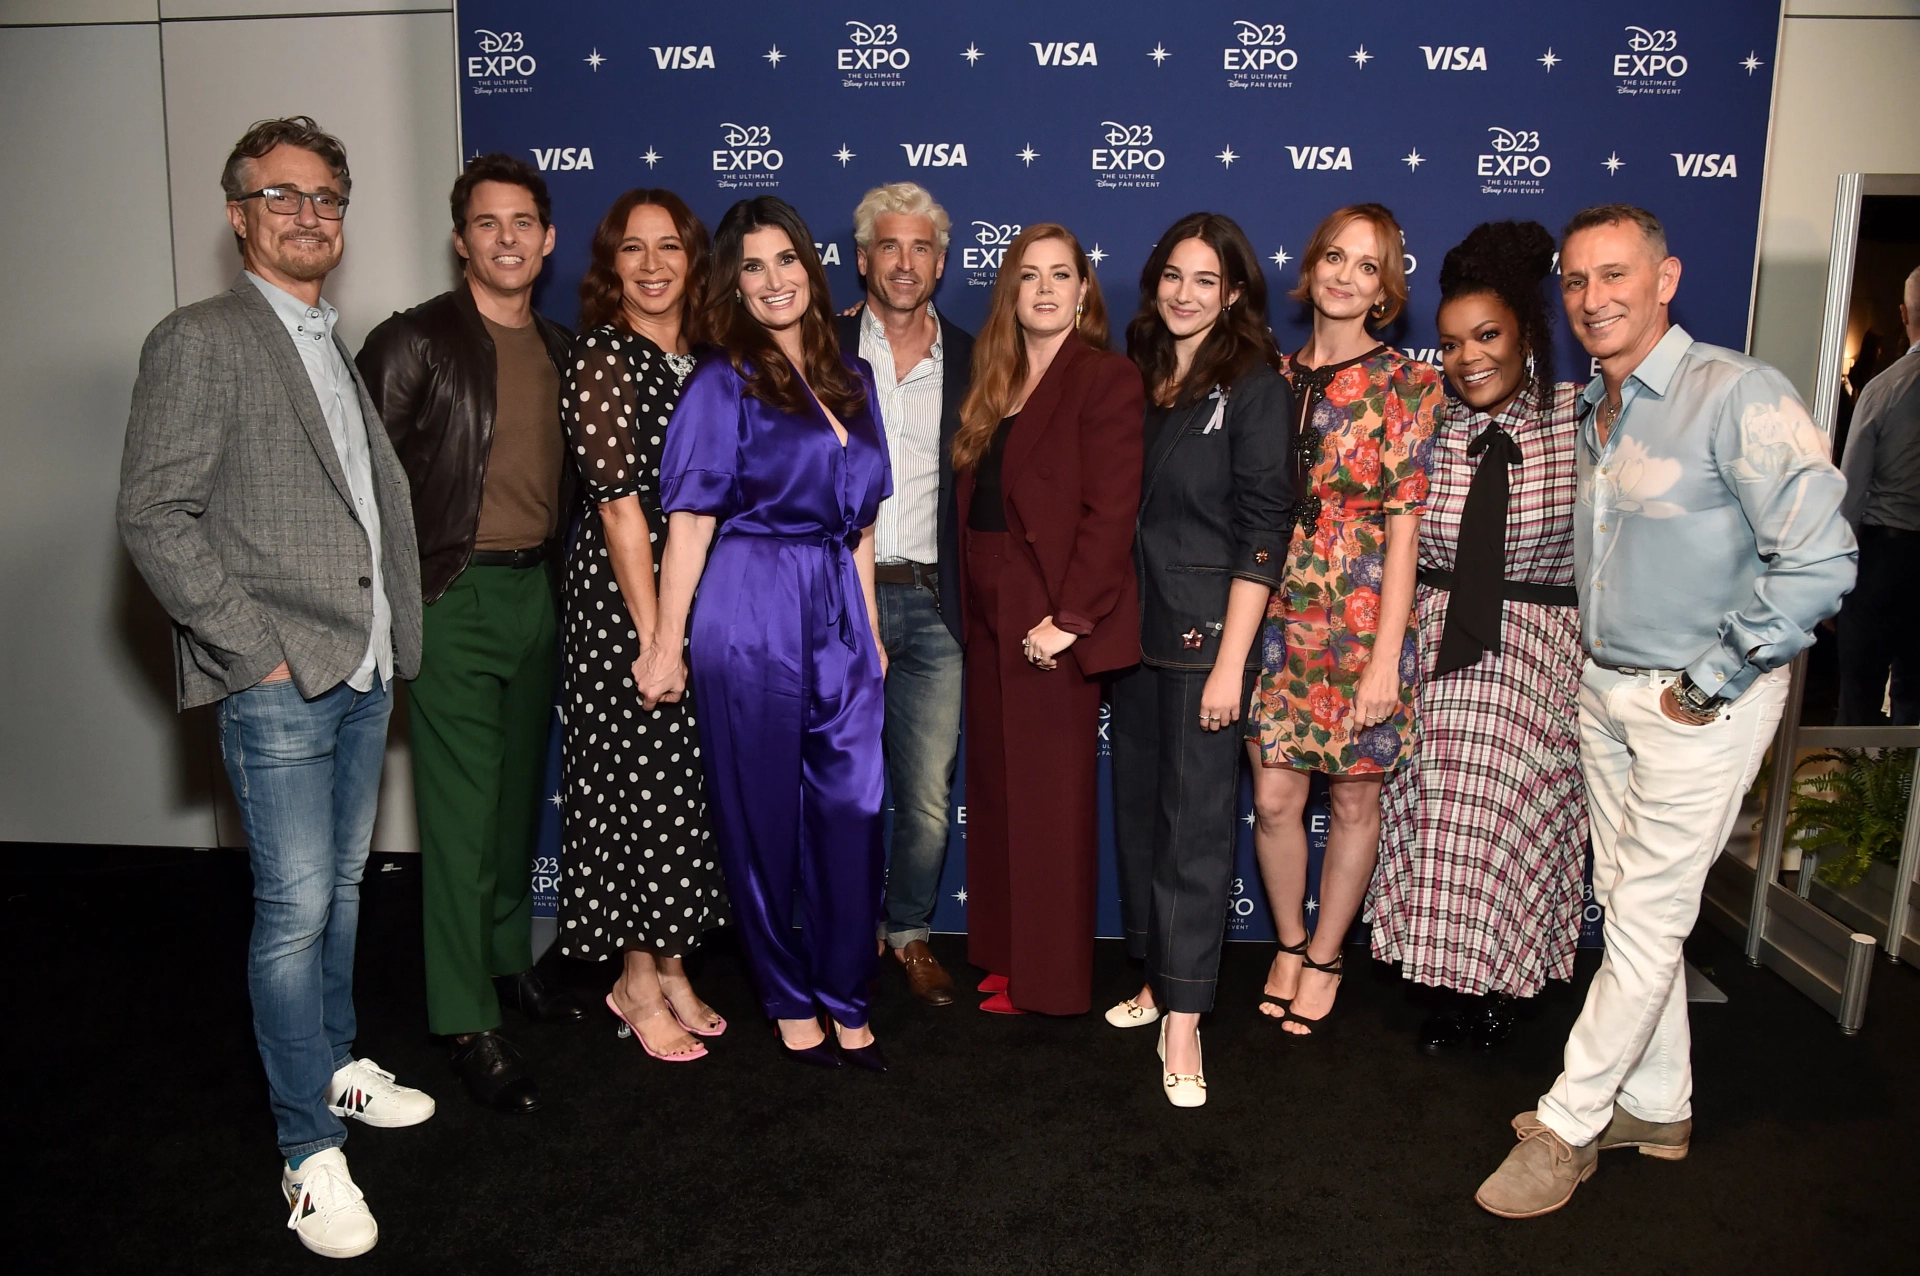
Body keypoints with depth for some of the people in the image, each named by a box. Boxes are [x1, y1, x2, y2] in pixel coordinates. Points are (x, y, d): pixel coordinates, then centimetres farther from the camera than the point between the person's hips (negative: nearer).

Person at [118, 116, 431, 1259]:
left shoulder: (342, 350, 16)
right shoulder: (200, 342, -7)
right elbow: (155, 518, -13)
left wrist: (394, 638, 10)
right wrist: (261, 650, -16)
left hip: (365, 673, 7)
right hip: (279, 685, -7)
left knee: (340, 890, 18)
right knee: (294, 911, -3)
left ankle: (337, 1066, 35)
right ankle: (312, 1153, 9)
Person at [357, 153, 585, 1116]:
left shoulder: (559, 349, 12)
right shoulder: (415, 341, -7)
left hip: (538, 593, 6)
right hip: (455, 598, -6)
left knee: (519, 793, 16)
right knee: (461, 812, -3)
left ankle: (509, 957, 34)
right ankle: (467, 1022, 8)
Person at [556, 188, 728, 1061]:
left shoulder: (705, 357, 10)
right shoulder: (603, 355, -10)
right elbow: (620, 502, -14)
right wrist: (650, 635, -16)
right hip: (623, 592, -7)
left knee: (690, 785, 12)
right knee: (642, 782, 1)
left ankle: (670, 968, 27)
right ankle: (638, 983, 18)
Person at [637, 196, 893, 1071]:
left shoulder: (850, 376, 13)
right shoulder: (723, 382, -2)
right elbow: (690, 521, -8)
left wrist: (869, 627, 13)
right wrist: (667, 644, -11)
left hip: (838, 613, 5)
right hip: (750, 616, -5)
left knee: (853, 811, 5)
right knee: (763, 817, 7)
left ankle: (846, 1001, 21)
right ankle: (790, 1002, 24)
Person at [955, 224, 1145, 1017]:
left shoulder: (1106, 381, -9)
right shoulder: (995, 384, 14)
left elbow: (1111, 512, -16)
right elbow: (970, 498, 12)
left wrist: (1068, 617, -20)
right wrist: (967, 602, 4)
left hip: (1052, 622, -7)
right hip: (989, 615, 8)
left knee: (1050, 800, 3)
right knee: (996, 792, 15)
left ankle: (1048, 979, 17)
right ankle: (1004, 954, 29)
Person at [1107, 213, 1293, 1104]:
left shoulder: (1254, 387, -6)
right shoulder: (1138, 378, 11)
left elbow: (1263, 531, -11)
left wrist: (1231, 660, -16)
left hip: (1205, 629, -6)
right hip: (1134, 627, 6)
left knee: (1195, 819, -2)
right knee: (1137, 806, 12)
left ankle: (1182, 1022, 5)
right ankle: (1158, 975, 28)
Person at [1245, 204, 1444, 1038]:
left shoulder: (1407, 386, -4)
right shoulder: (1274, 379, 6)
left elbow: (1403, 524, -8)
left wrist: (1385, 654, -12)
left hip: (1364, 619, -2)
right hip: (1277, 617, 3)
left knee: (1355, 800, 10)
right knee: (1273, 797, 4)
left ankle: (1325, 958, 30)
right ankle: (1289, 941, 30)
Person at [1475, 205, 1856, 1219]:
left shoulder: (1736, 392, -16)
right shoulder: (1592, 409, 8)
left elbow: (1818, 561, -22)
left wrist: (1708, 682, -17)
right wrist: (1603, 660, 11)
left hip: (1700, 704, -8)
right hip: (1606, 689, 8)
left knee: (1648, 917, 0)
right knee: (1627, 902, 14)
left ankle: (1570, 1123, 12)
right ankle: (1656, 1106, 29)